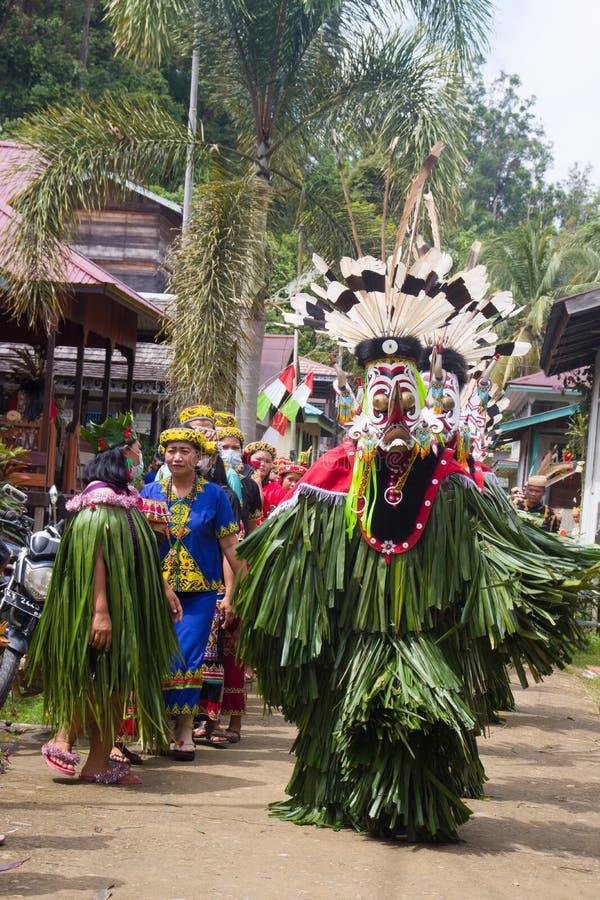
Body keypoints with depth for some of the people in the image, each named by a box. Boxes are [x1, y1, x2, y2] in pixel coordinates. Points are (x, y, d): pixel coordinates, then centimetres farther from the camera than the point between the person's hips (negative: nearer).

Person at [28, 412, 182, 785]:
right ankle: (63, 740, 8)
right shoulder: (102, 496, -16)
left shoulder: (125, 496, 13)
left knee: (115, 684, 8)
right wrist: (100, 611, -27)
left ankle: (100, 763, 11)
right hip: (108, 603, -9)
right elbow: (93, 555, -23)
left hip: (126, 604, 9)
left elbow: (143, 553, 19)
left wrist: (164, 589, 18)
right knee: (103, 680, -6)